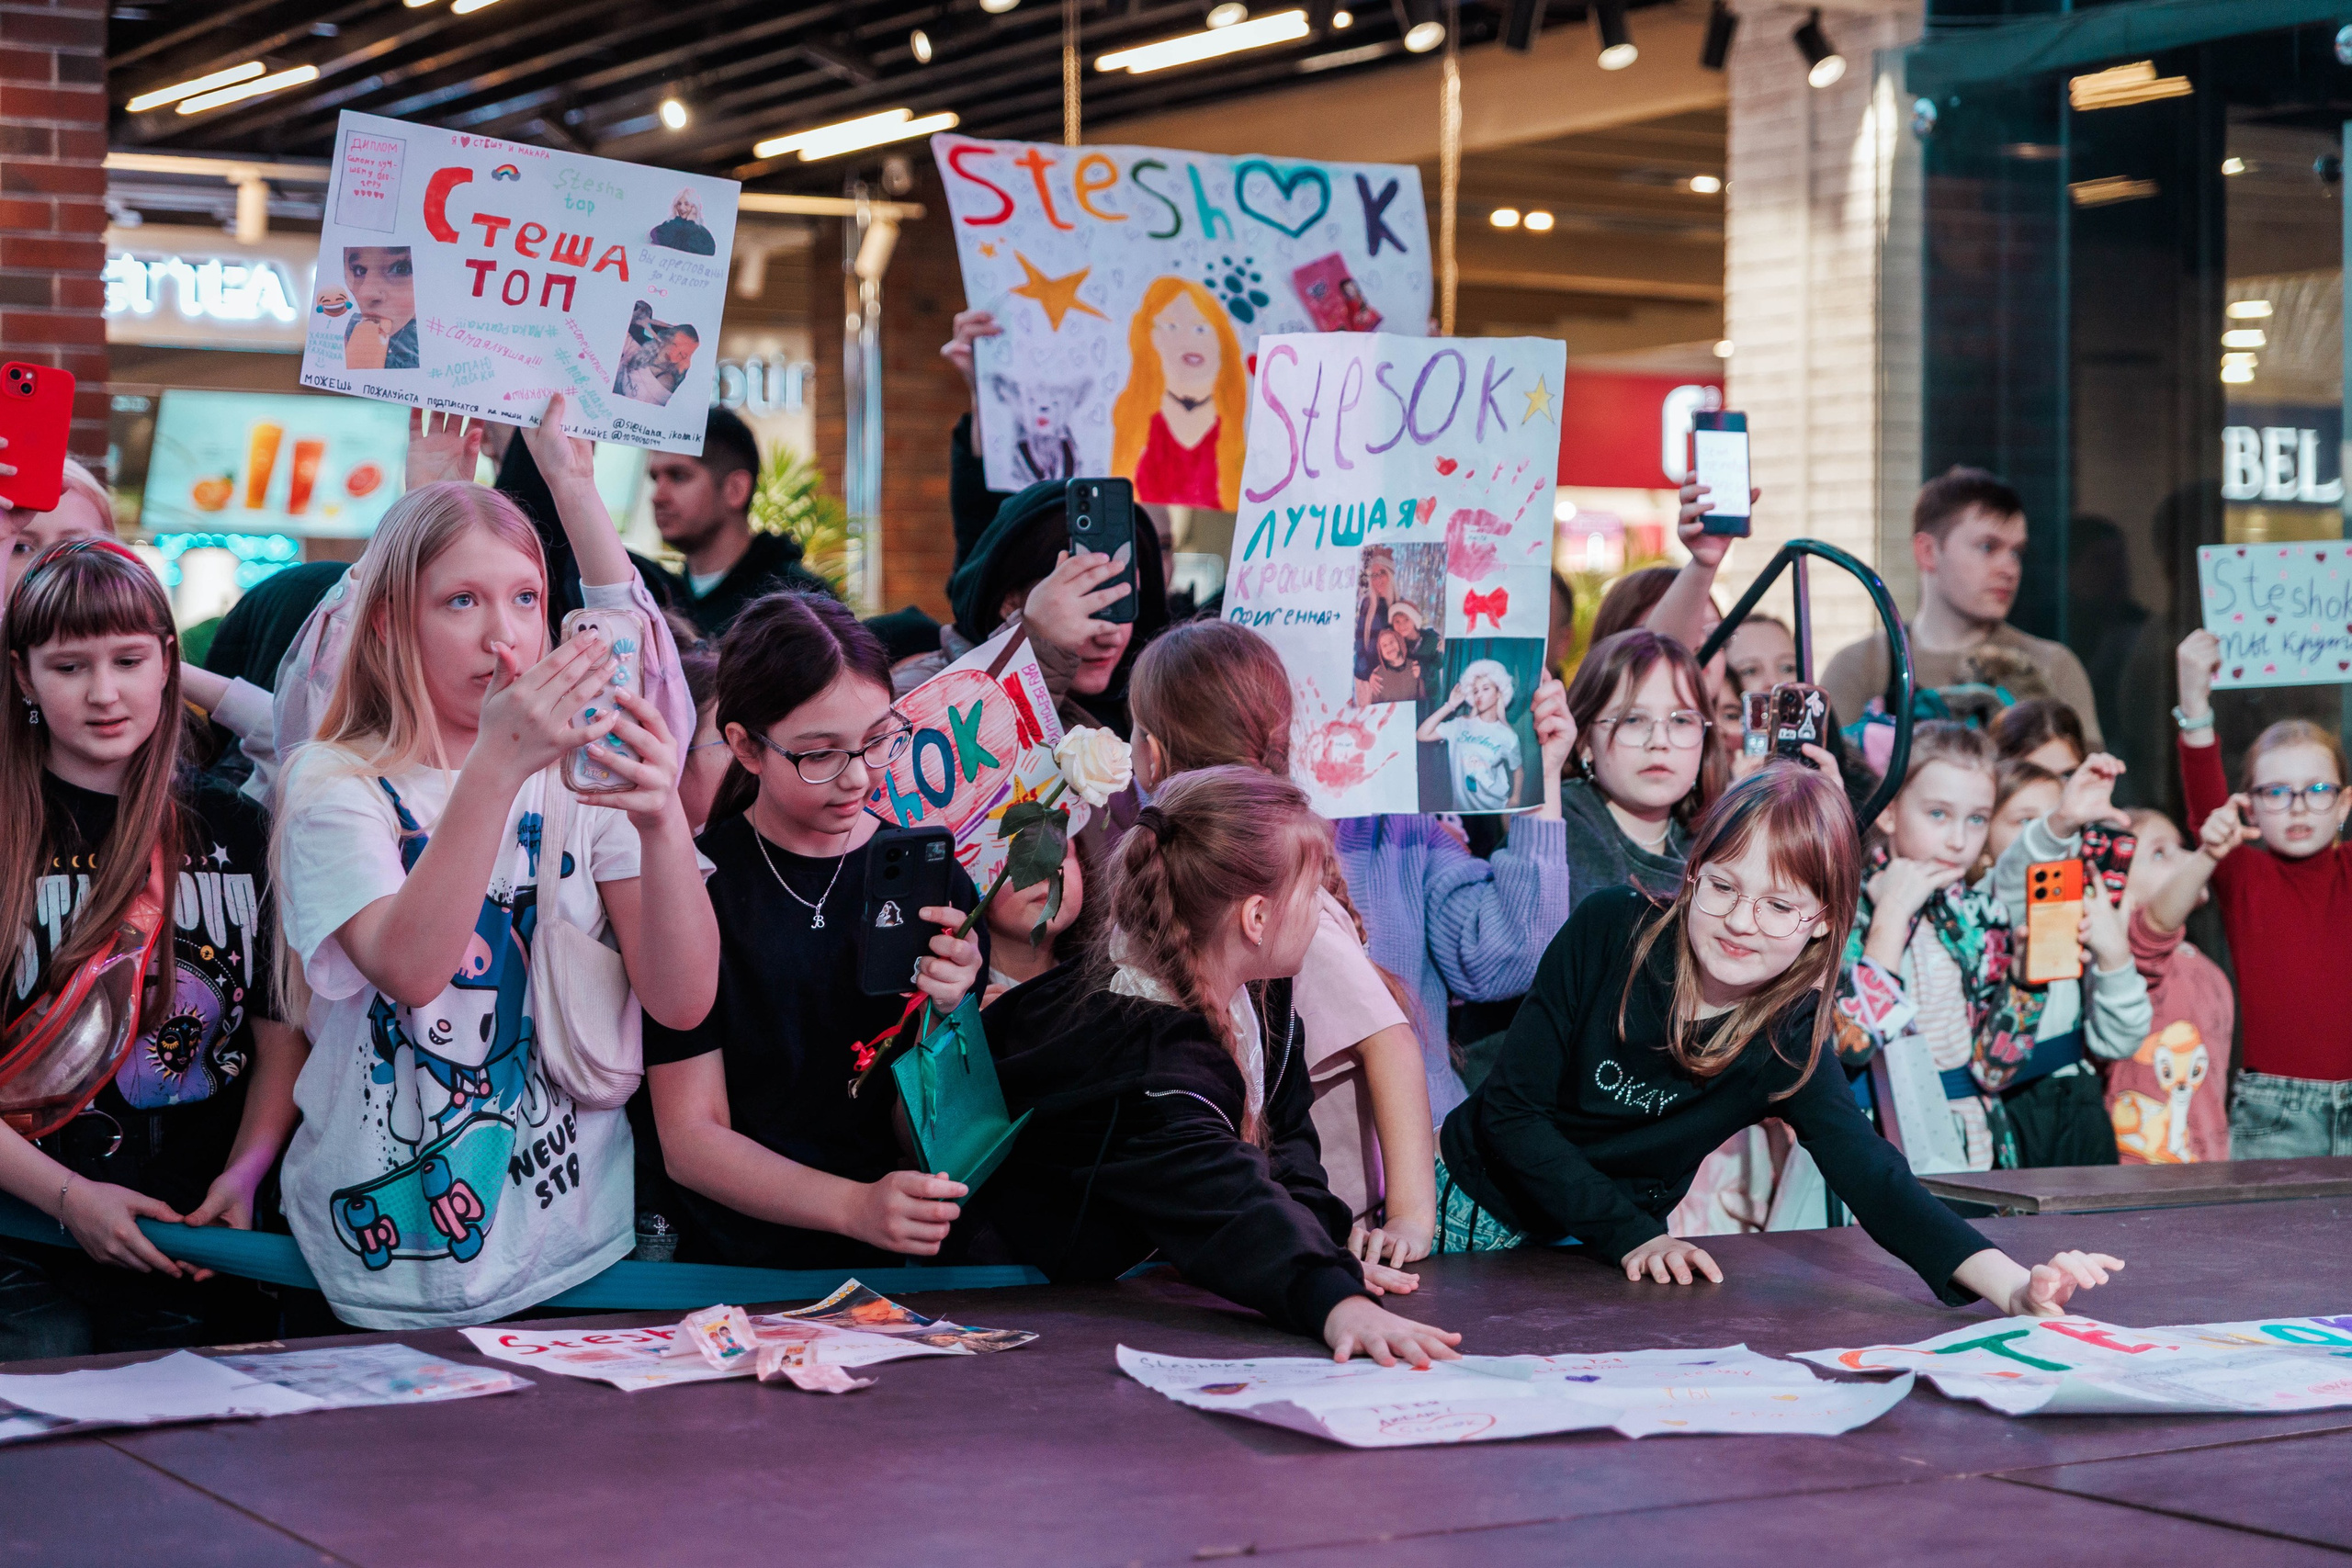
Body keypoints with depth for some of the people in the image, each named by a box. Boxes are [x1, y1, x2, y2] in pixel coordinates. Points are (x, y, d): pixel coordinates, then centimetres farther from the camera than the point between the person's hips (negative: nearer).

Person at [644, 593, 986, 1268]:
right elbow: (689, 1139, -3)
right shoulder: (698, 886, -1)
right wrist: (855, 1206, -17)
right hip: (744, 1274, -3)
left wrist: (946, 1016, -10)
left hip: (918, 1264, 3)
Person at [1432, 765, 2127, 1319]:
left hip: (1603, 1261, 1)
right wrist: (1633, 1235, -25)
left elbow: (1875, 1182, -27)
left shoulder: (1790, 1045, -15)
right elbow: (1511, 1108, -16)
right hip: (1477, 1211, -1)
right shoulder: (1612, 929, -18)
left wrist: (2014, 1287, -45)